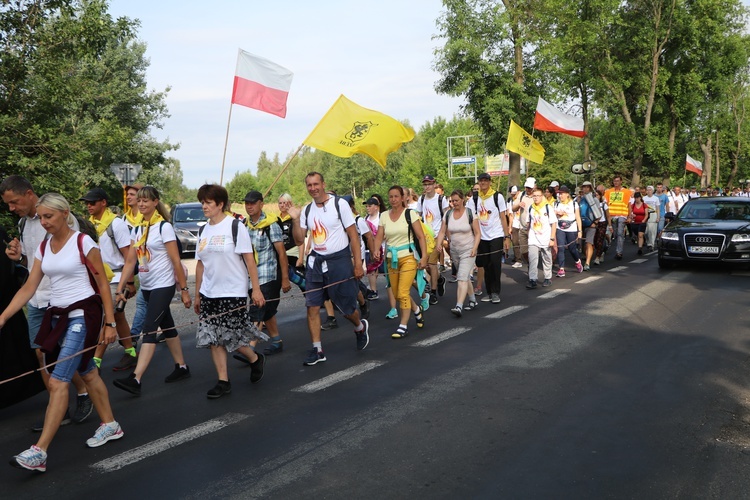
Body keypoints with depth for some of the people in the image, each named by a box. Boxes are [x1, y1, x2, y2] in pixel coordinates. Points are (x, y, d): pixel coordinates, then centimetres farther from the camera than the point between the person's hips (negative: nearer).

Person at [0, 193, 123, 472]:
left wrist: (110, 323, -10)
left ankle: (39, 452, -9)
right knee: (86, 372, 16)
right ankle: (110, 426, 31)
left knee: (58, 381, -10)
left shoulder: (83, 242, -11)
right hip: (58, 316, 7)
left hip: (82, 315, -7)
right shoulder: (43, 247, 8)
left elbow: (102, 284, -9)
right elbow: (29, 288, 7)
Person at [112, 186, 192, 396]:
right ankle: (181, 367, 26)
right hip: (147, 286, 7)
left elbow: (176, 261, -11)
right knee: (167, 327, 15)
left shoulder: (164, 227, -10)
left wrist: (184, 289, -11)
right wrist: (120, 288, -2)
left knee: (149, 329, -13)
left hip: (163, 286, -7)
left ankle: (135, 380, -17)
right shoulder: (137, 229, 9)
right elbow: (130, 261, 6)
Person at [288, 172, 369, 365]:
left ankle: (360, 327, 37)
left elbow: (353, 235, -7)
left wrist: (358, 264, -11)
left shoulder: (339, 204, -8)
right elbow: (299, 240, 6)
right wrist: (296, 220, -10)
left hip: (339, 260, -4)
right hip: (316, 262, 4)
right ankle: (317, 350, 6)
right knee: (312, 306, -2)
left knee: (346, 306, 4)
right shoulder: (307, 210, 7)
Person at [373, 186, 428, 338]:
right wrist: (376, 250, -18)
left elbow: (421, 237, -7)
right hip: (391, 258, 5)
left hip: (408, 256, -5)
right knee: (397, 294, 12)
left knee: (403, 292, -12)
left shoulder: (410, 214, -5)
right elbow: (379, 237, 3)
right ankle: (416, 310, 39)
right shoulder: (384, 216, 7)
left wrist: (424, 256, -14)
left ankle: (403, 325, 1)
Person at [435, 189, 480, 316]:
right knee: (465, 277, 16)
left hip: (468, 250, -5)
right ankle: (473, 300, 32)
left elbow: (477, 233, -6)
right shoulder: (448, 214, 3)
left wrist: (474, 248, -16)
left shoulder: (470, 213, -8)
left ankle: (459, 307, -22)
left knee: (462, 278, -16)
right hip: (454, 251, 5)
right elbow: (442, 232, 4)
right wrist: (438, 246, -10)